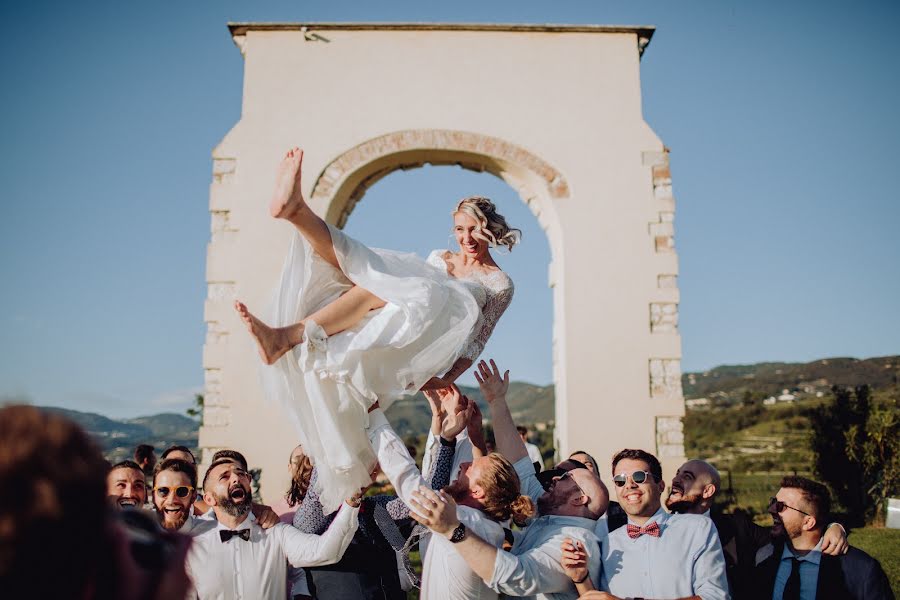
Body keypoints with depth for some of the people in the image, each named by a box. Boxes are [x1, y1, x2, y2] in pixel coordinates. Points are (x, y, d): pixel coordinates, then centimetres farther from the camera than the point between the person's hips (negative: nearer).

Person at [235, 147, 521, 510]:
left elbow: (478, 339, 1)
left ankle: (284, 337, -50)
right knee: (357, 263, -18)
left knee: (372, 290, -35)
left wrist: (447, 379, -14)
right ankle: (295, 208, -46)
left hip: (424, 343, -6)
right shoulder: (440, 257, 30)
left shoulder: (499, 284, 12)